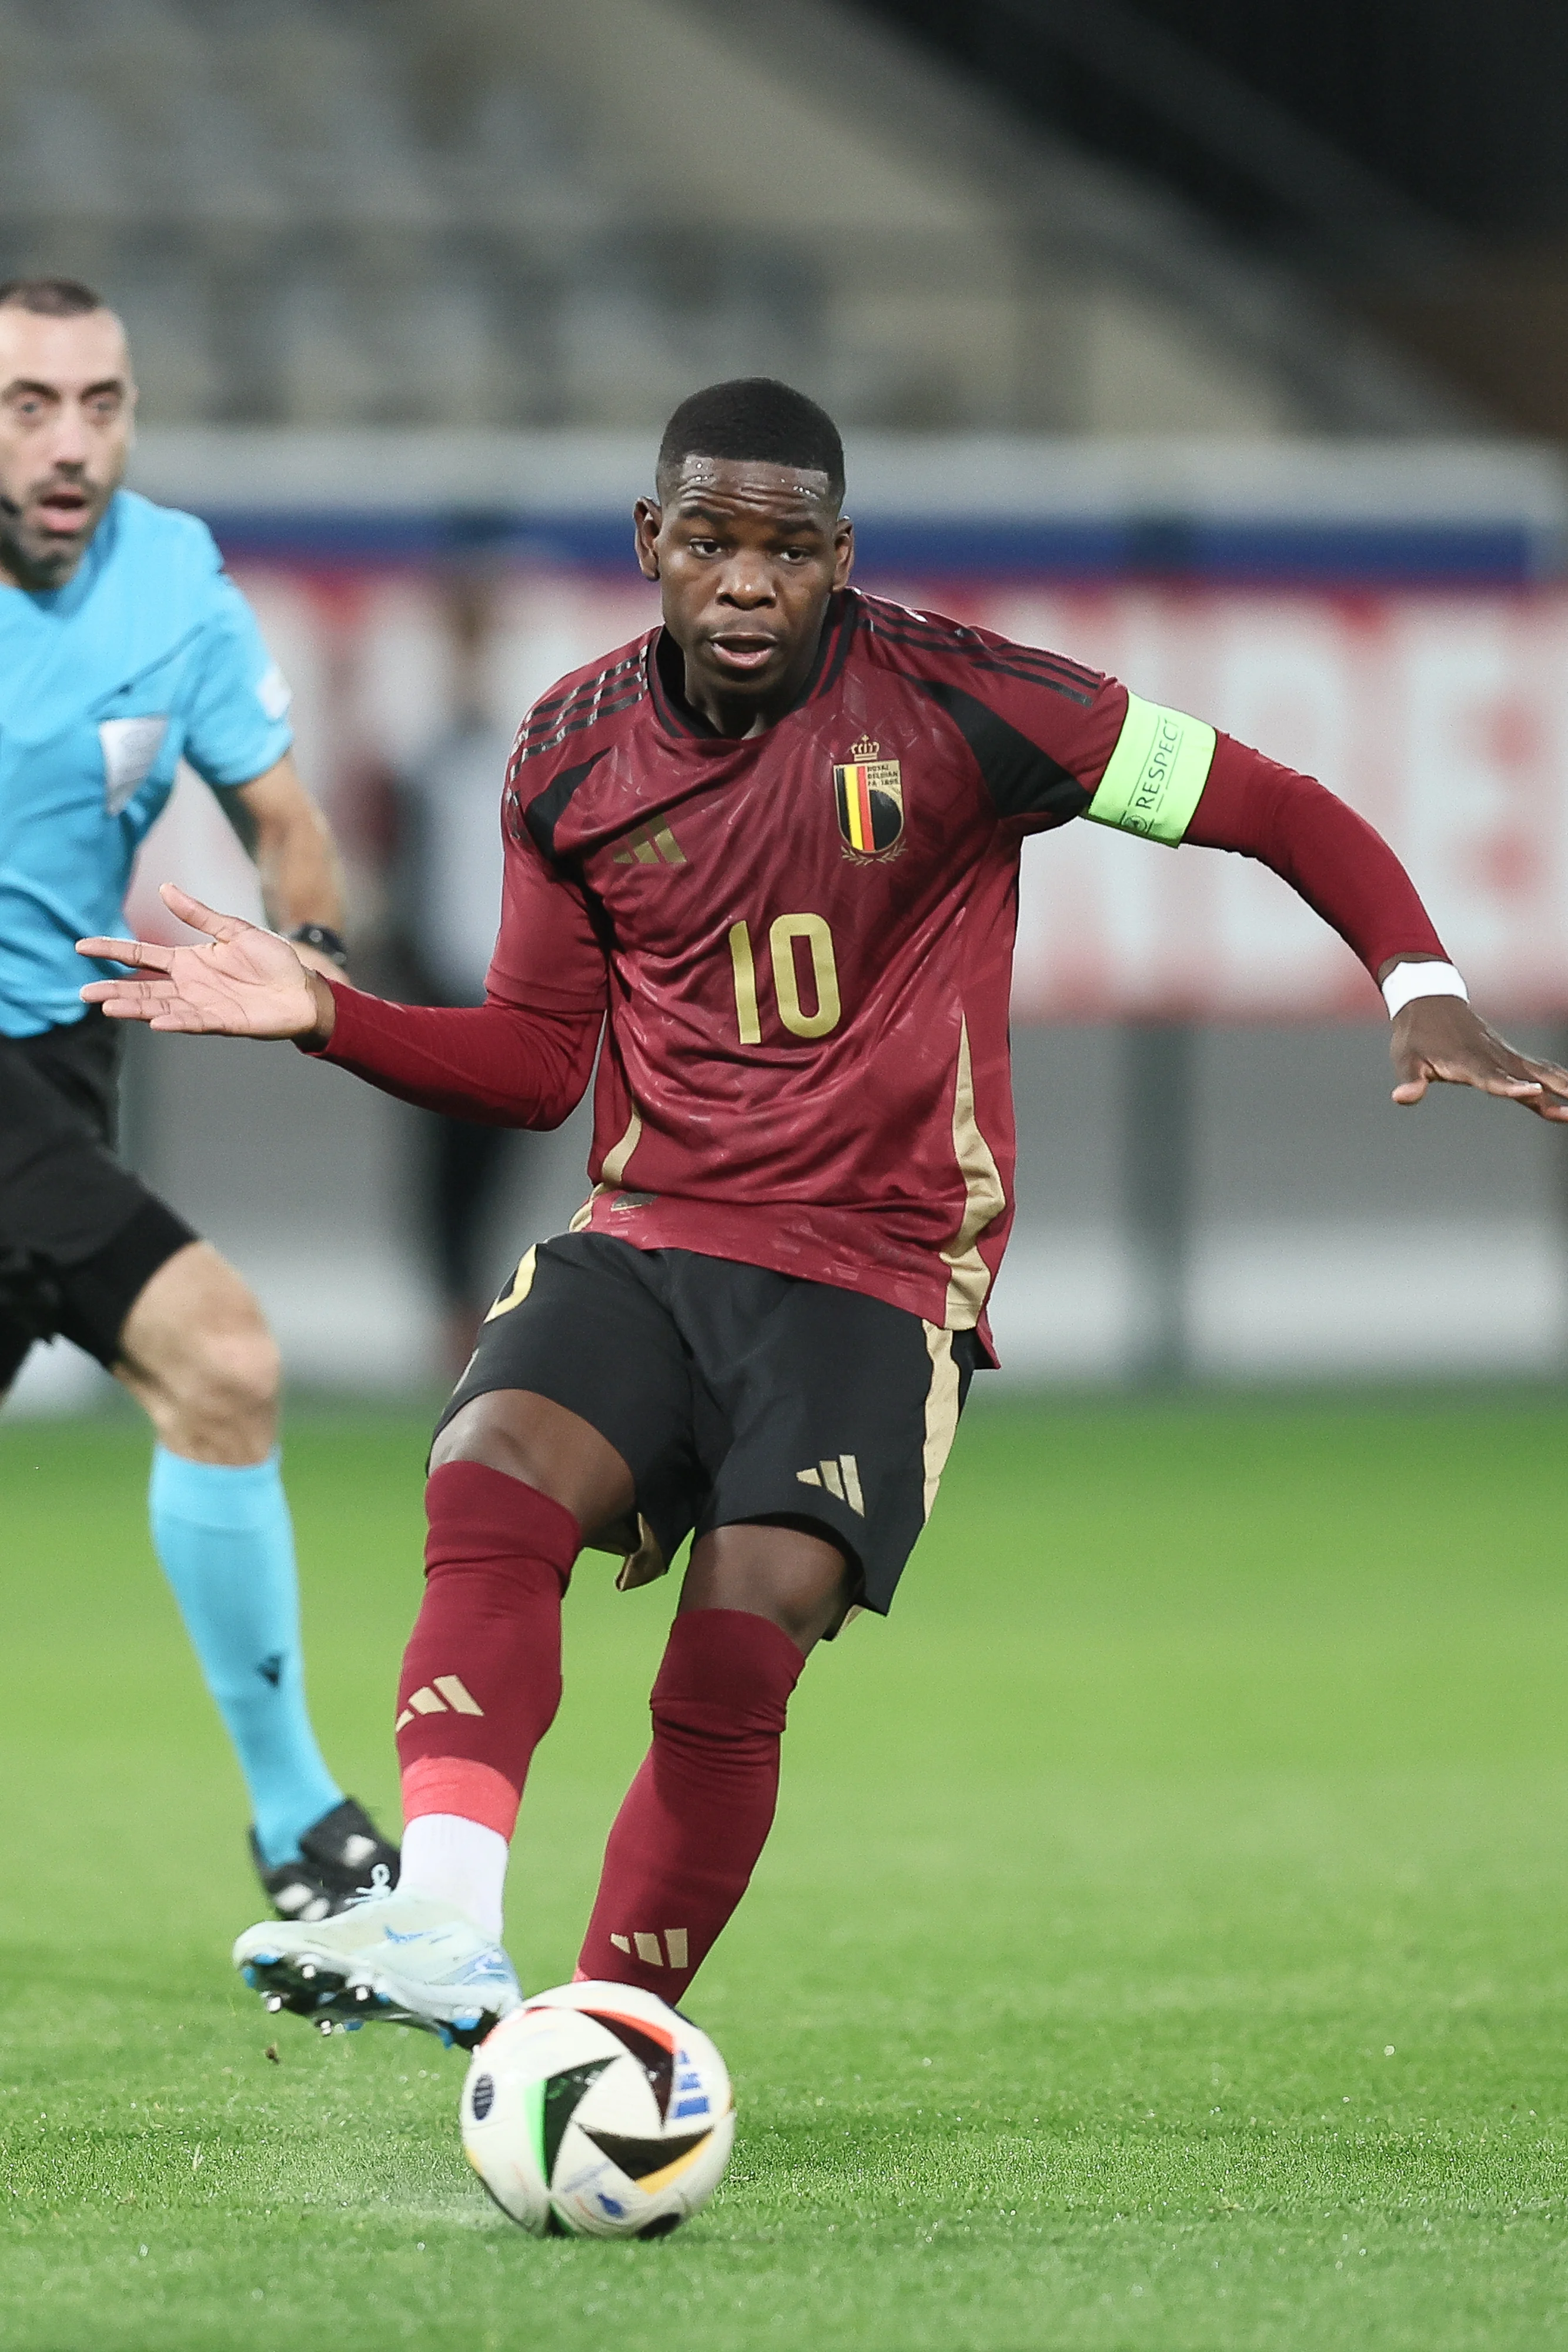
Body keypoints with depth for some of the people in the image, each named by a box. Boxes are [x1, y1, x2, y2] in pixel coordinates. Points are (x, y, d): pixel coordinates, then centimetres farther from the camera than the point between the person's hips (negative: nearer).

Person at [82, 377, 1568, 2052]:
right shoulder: (573, 754, 5)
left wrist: (1424, 992, -16)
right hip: (645, 1241, 3)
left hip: (878, 1272, -3)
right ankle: (442, 1930, -40)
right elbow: (537, 1061, 13)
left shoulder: (953, 703, -8)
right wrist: (324, 1015, -1)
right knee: (488, 1478, -28)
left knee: (737, 1660, -20)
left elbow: (1277, 812, -3)